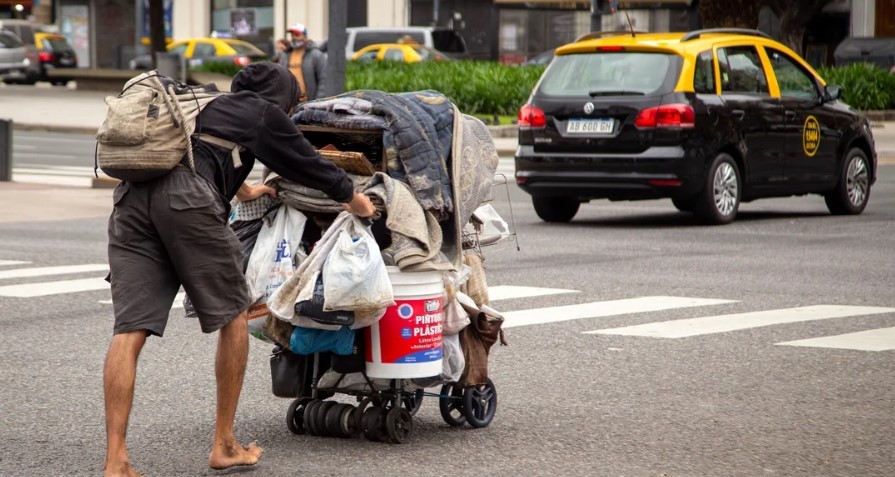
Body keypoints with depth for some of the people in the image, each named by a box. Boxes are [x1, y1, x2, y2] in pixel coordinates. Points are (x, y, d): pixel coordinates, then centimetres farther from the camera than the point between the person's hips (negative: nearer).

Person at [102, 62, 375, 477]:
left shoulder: (201, 105, 38)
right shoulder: (264, 113, 18)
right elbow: (307, 164, 26)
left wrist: (240, 187, 79)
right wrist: (356, 201, 44)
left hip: (131, 197, 6)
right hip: (187, 199, -6)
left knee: (129, 330, -2)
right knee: (232, 315, 12)